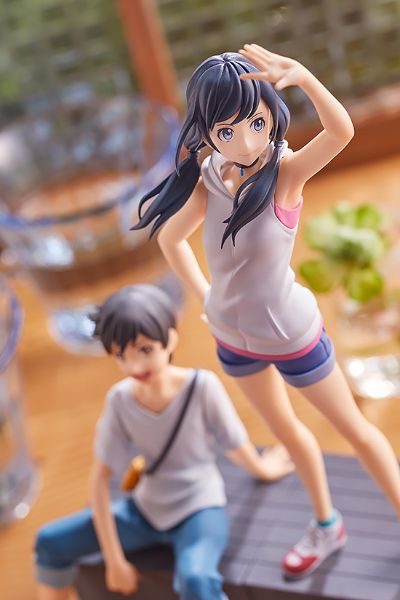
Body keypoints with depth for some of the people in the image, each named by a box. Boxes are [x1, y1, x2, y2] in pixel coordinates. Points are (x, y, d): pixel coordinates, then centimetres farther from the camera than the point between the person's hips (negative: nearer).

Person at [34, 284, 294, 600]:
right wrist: (114, 559, -8)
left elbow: (235, 444, -7)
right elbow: (100, 477, -10)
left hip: (199, 510, -4)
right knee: (52, 542, -2)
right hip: (146, 510, 4)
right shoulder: (120, 399, -16)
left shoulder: (202, 385, -25)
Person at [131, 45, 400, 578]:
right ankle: (326, 525, 48)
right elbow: (169, 237, 6)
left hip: (292, 336, -5)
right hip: (233, 338, 6)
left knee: (354, 429, 13)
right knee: (285, 430, 25)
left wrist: (300, 75, -60)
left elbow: (342, 131, -47)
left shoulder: (286, 171, -25)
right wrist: (205, 295, 2)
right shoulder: (207, 184, -14)